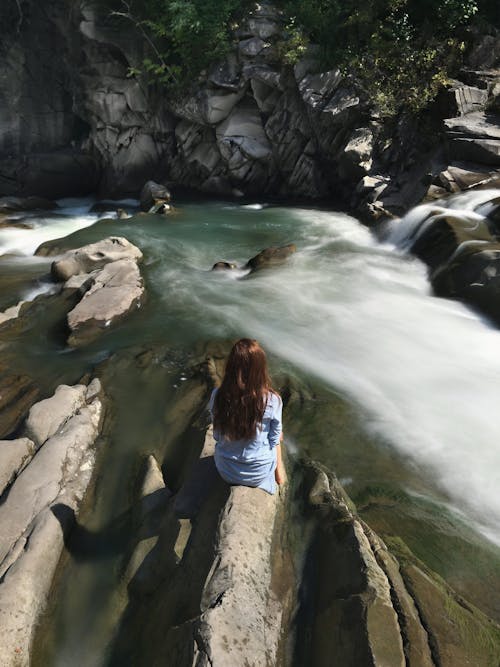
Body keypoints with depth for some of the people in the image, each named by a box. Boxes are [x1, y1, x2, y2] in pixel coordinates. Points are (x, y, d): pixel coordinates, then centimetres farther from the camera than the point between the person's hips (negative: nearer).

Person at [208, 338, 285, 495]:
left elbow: (217, 436, -6)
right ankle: (279, 473, 53)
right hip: (260, 472, -2)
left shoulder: (217, 396, -22)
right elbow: (274, 440, -12)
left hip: (226, 471, 2)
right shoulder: (272, 401, -28)